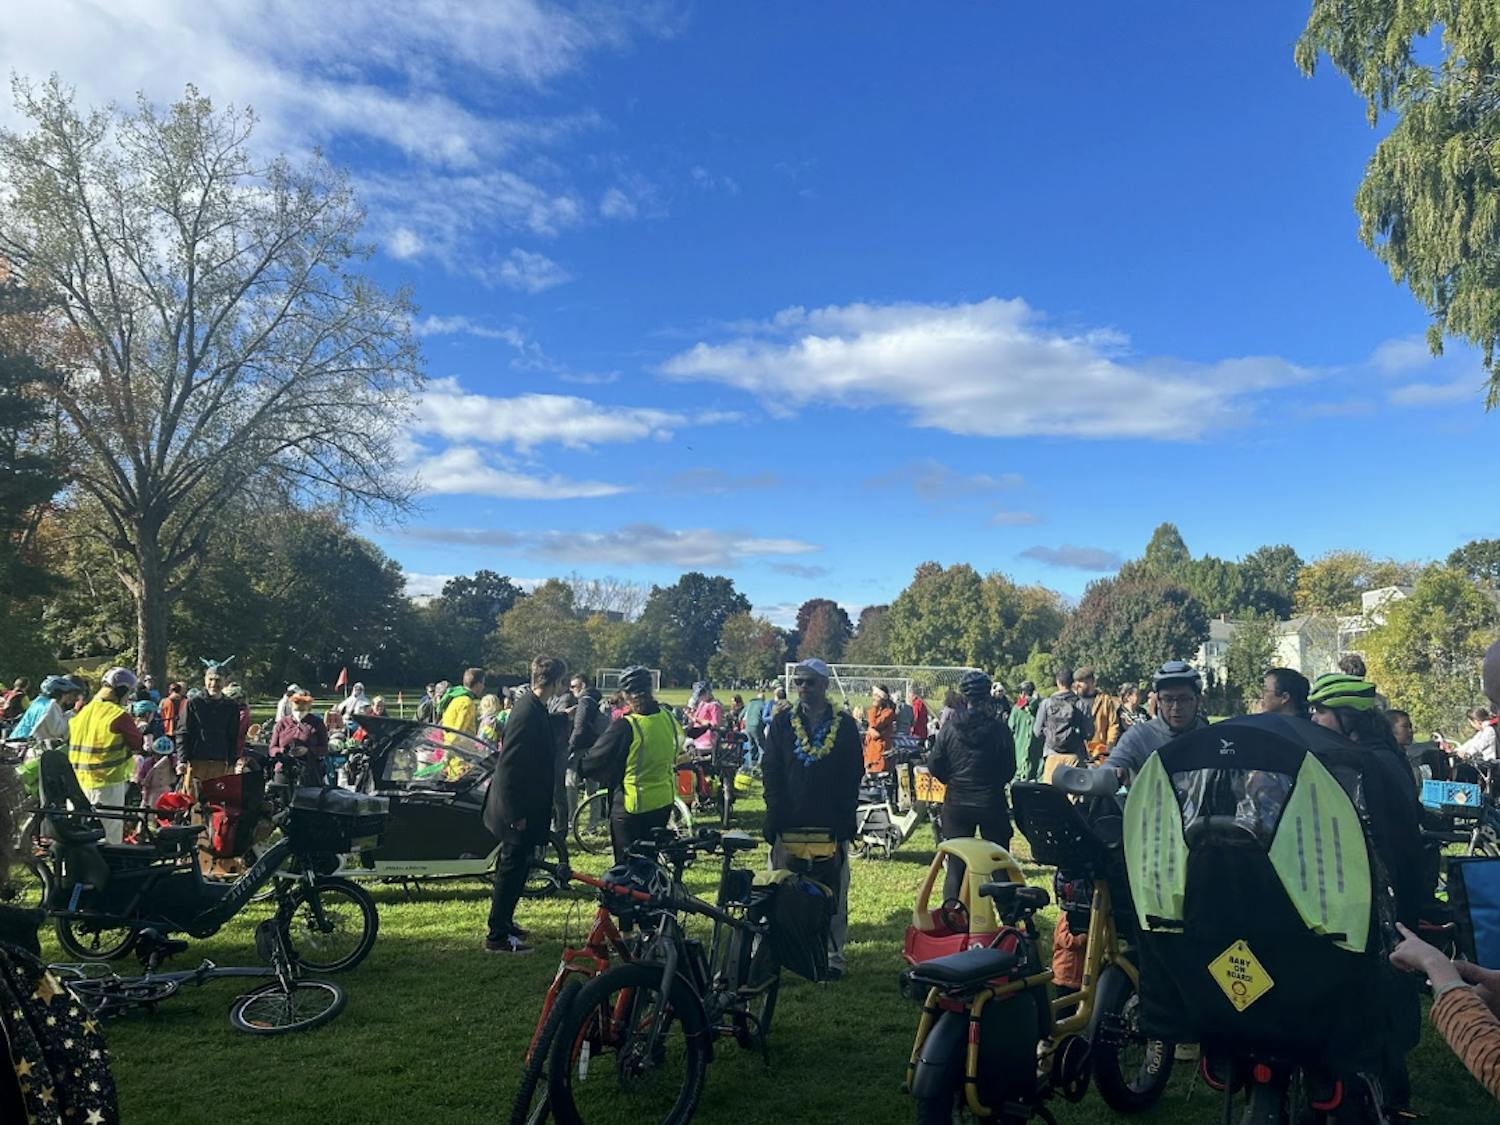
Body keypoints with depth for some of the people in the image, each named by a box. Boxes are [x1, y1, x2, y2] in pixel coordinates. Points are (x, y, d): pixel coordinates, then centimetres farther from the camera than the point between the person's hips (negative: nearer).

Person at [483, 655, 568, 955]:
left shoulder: (534, 707, 7)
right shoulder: (528, 712, -24)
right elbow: (509, 766, -25)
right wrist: (517, 813, -21)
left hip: (524, 807, 10)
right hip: (519, 809, -10)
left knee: (515, 867, 20)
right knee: (512, 867, 0)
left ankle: (504, 922, 34)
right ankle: (497, 936, 10)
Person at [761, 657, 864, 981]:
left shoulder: (845, 726, 5)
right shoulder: (782, 722, 7)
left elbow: (854, 777, 4)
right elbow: (770, 772, 4)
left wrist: (842, 824, -5)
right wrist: (778, 818, -6)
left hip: (832, 828, 0)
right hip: (789, 826, 0)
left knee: (833, 896, 5)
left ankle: (832, 957, 16)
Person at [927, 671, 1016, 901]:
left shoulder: (949, 730, -9)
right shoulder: (1000, 730, -11)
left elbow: (934, 766, -4)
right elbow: (1010, 769, -3)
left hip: (957, 804, 1)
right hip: (992, 804, -1)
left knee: (956, 865, 9)